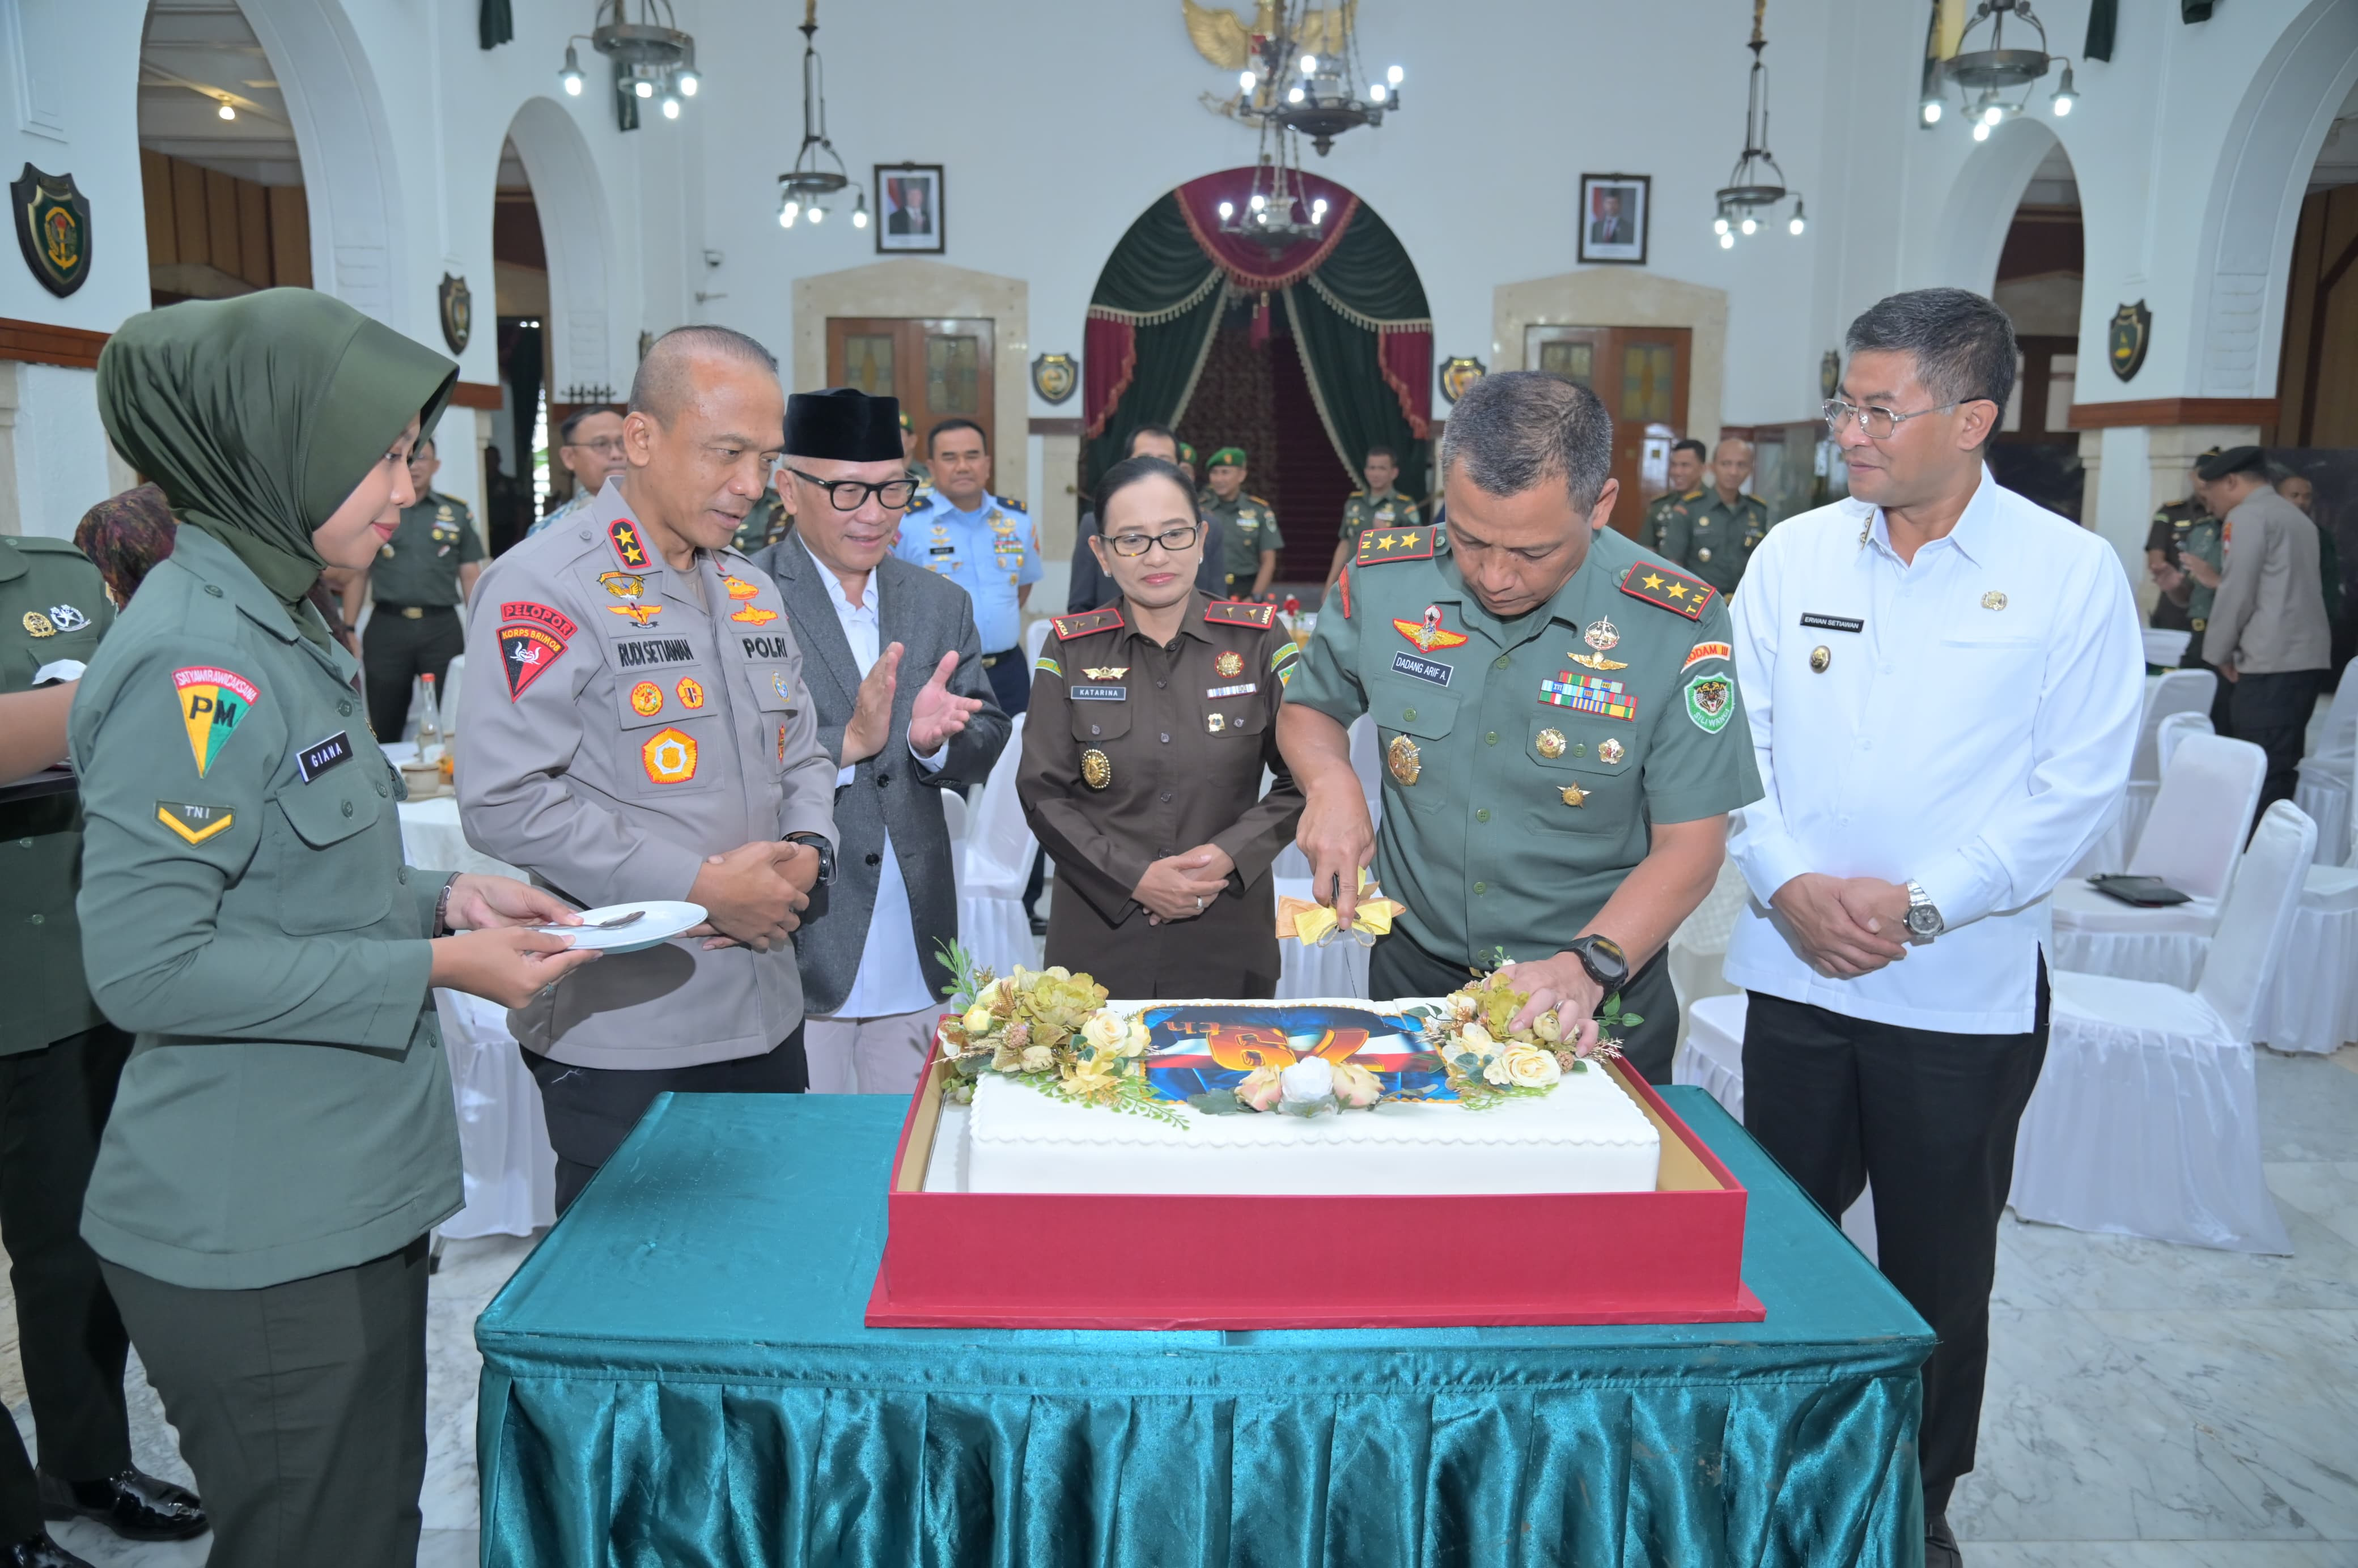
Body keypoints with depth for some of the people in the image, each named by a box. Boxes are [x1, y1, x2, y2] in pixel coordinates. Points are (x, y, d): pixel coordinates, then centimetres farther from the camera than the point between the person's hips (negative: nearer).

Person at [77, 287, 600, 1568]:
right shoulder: (194, 659, -19)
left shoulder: (275, 628, 11)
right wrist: (433, 968, -19)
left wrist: (444, 898, 3)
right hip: (260, 1241, -9)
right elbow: (145, 962, -22)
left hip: (344, 1202, 9)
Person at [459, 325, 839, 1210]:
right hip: (619, 1037, -7)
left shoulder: (753, 593, 13)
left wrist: (805, 852, -2)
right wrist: (701, 888, -19)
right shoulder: (546, 588, -11)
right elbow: (506, 802, -18)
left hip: (764, 1015, 7)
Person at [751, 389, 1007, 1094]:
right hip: (796, 947, -5)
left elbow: (987, 741, 7)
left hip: (914, 954, 5)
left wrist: (934, 741, -15)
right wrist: (847, 741, -26)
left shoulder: (941, 605, 9)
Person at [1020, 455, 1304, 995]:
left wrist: (1230, 855, -14)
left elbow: (1303, 779, 0)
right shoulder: (1071, 649, -1)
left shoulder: (1259, 639, -2)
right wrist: (1134, 876, -13)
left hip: (1229, 936, 0)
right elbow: (1043, 792, -2)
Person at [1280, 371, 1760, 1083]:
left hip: (1599, 1000, -2)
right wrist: (1331, 784, -12)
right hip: (1415, 972, 3)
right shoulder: (1383, 581, -10)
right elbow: (1308, 706, 9)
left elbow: (1688, 847, -13)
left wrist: (1590, 965, -27)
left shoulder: (1678, 626, -17)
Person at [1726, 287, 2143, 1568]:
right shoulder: (1794, 554, 2)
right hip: (1795, 972, 2)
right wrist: (1787, 881, -13)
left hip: (1965, 991, -2)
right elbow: (1734, 737, 2)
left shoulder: (2072, 574, -5)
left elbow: (2078, 784, -8)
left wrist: (1923, 904, -16)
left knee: (1938, 1271, 13)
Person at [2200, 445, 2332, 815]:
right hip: (2307, 657, 9)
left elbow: (2237, 593, -10)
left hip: (2271, 663, -9)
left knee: (2260, 774, -9)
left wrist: (2219, 653, 0)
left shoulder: (2247, 516, -7)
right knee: (2280, 769, 10)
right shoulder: (2295, 516, 21)